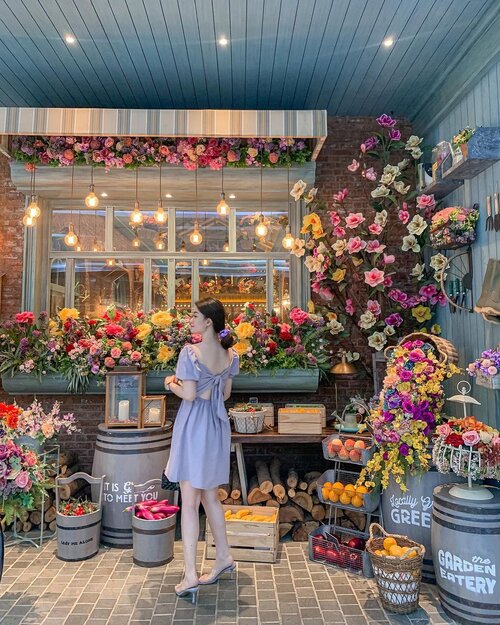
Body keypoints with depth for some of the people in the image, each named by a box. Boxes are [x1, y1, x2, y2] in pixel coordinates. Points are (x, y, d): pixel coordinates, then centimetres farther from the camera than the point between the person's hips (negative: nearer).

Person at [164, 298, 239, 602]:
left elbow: (188, 394, -17)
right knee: (210, 496, 21)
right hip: (218, 425, 7)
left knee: (190, 501, 2)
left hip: (194, 425, -7)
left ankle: (191, 575, 8)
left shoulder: (190, 352, -17)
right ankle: (224, 558, 32)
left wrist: (172, 383, 1)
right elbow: (226, 394, 9)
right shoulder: (231, 354, 2)